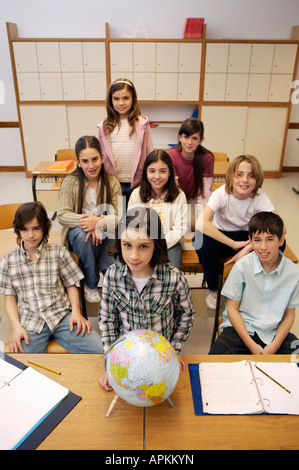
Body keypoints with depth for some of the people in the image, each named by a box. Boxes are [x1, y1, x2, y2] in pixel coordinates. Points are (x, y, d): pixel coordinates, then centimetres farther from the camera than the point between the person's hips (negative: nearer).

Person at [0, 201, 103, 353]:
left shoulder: (59, 252, 7)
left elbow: (71, 285, 9)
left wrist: (76, 312, -7)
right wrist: (17, 326, -4)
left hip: (61, 316, 0)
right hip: (30, 322, 0)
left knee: (98, 349, -20)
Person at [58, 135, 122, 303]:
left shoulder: (112, 182, -4)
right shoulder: (70, 182, -7)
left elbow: (119, 217, -10)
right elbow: (62, 215, -12)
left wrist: (99, 222, -30)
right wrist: (87, 221, -29)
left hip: (105, 235, -1)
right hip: (78, 233, 1)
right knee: (82, 234, -37)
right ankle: (91, 284, -14)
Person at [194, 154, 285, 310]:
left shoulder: (260, 197, -16)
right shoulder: (221, 194, -22)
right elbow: (201, 223, -38)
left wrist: (248, 248, -39)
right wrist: (233, 244, -39)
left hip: (245, 237, 2)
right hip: (220, 237, -1)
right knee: (202, 238, -36)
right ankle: (213, 288, -7)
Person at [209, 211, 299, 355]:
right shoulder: (242, 266, -10)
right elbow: (232, 308, -4)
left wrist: (274, 345, -8)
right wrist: (251, 344, -11)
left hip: (274, 333, 2)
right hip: (241, 327, -2)